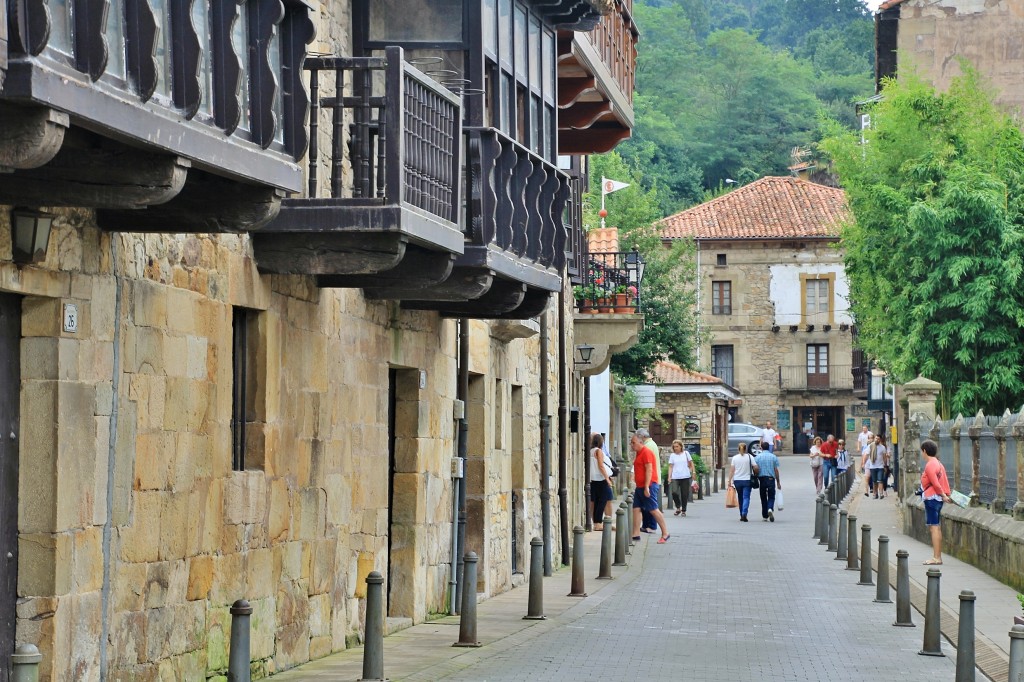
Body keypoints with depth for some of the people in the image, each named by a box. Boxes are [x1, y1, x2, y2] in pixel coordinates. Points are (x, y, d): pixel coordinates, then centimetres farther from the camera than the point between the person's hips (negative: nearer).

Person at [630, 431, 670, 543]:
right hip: (640, 487, 10)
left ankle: (665, 534, -2)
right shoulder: (639, 453, 17)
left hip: (648, 486, -10)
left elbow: (649, 470, -19)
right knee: (636, 509, 5)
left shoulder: (646, 452, -12)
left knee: (653, 510, -8)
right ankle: (635, 535, 5)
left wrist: (646, 487, -23)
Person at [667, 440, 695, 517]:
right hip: (675, 477, 0)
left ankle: (683, 510, 14)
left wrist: (693, 472, 4)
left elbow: (691, 463, 11)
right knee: (674, 492, -18)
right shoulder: (672, 455, 7)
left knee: (684, 494, 1)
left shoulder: (686, 453, 6)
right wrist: (669, 477, -3)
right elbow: (670, 467, 5)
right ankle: (678, 507, 3)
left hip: (685, 477, 0)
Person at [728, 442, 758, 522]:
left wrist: (730, 481, 0)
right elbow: (755, 468, -8)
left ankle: (741, 515, 20)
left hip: (737, 480, 2)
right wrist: (755, 474, 13)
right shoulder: (749, 457, -2)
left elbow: (732, 470, -1)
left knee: (740, 498, 15)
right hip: (747, 480, -2)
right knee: (746, 497, -4)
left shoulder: (734, 458, 2)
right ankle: (744, 514, -22)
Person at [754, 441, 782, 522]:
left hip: (761, 479, 1)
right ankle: (770, 509, -23)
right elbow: (776, 470, 1)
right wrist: (778, 482, 7)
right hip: (771, 479, -1)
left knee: (763, 498, 11)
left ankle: (765, 516, 14)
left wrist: (756, 482, 7)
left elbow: (756, 470, -1)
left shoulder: (757, 457, 1)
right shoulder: (773, 457, 1)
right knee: (771, 497, 7)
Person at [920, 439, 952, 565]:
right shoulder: (938, 464, 15)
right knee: (936, 527, 12)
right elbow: (945, 480, 15)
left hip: (931, 498, -10)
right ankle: (938, 557, 15)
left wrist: (943, 495, -8)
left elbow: (936, 484, -18)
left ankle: (936, 558, -14)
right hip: (938, 499, 10)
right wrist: (947, 495, 12)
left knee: (934, 527, -11)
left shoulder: (929, 465, -15)